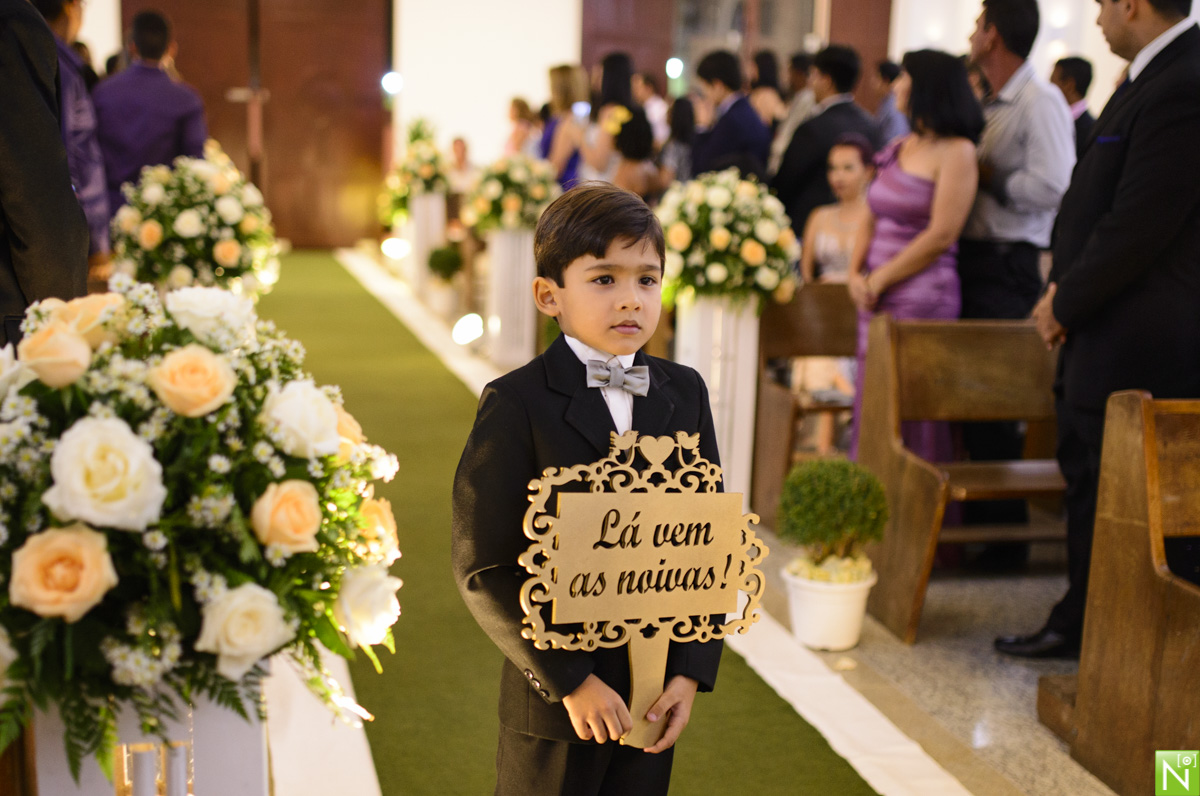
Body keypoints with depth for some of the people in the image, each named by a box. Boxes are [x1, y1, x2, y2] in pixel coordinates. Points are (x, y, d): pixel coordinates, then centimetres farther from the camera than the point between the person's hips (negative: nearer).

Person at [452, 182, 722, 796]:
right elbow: (483, 570, -14)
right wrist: (568, 680, -15)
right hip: (553, 700, -4)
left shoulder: (684, 394, 3)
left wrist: (693, 669, -3)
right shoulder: (516, 405, -12)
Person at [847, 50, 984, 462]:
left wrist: (880, 279, -10)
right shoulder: (900, 148, 15)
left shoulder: (956, 151, -7)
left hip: (922, 297, -7)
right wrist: (856, 274, 0)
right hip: (877, 301, 7)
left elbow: (941, 235, -14)